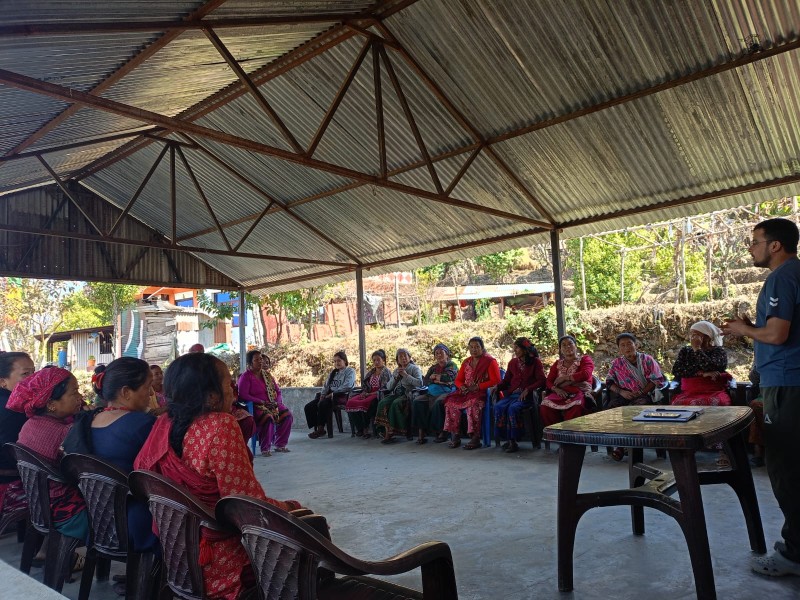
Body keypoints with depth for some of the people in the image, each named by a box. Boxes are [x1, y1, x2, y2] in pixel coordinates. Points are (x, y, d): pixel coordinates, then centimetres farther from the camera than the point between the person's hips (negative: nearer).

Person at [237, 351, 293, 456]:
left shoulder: (267, 375, 16)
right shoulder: (246, 376, -4)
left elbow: (278, 391, 17)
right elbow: (243, 395, -15)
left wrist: (277, 402, -5)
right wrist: (262, 402, -20)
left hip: (271, 405, 6)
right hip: (255, 407, -6)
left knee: (287, 414, -17)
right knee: (267, 417, -35)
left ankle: (280, 445, -4)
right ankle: (265, 448, -20)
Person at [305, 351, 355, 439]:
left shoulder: (350, 371, 3)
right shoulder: (333, 372, 25)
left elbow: (347, 386, -12)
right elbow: (326, 385, 21)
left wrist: (333, 394, -16)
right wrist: (322, 394, 0)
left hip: (342, 396, -8)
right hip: (329, 395, 8)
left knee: (322, 404, -35)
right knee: (308, 407, -12)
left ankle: (321, 429, -25)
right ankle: (316, 428, -10)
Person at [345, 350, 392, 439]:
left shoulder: (386, 372, -1)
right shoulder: (371, 372, 22)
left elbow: (385, 389, -10)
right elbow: (365, 385, 24)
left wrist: (369, 394, -13)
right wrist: (364, 392, 0)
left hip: (379, 395, -7)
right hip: (369, 394, 7)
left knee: (363, 403, -35)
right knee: (350, 402, -19)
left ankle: (366, 429, -18)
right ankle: (359, 429, -15)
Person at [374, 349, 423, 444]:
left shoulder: (414, 368, 8)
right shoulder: (396, 371, 24)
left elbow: (419, 383, -9)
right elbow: (388, 387, 17)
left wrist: (406, 375, -9)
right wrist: (396, 376, 3)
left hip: (408, 393, -5)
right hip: (396, 393, 5)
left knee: (395, 404, -34)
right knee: (383, 403, -26)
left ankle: (392, 432, -29)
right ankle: (387, 430, -30)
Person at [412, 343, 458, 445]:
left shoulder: (452, 365, 9)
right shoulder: (433, 367, 25)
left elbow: (449, 377, -11)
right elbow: (425, 381, 16)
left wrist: (434, 377, 1)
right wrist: (439, 379, -1)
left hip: (446, 392, -5)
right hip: (431, 394, 5)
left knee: (438, 403, -38)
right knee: (417, 401, -23)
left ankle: (440, 431, -25)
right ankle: (421, 433, -27)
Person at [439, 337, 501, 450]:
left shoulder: (490, 361, 1)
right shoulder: (466, 362, 18)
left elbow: (495, 381, -8)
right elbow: (458, 379, 21)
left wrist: (478, 386, -14)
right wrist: (462, 386, -3)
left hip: (482, 392, -6)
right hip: (466, 392, 6)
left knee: (473, 403, -37)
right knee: (451, 401, -22)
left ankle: (475, 438, -32)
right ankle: (455, 436, -19)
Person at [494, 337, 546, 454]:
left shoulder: (535, 362, 5)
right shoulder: (512, 362, 20)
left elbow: (541, 381, -3)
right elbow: (506, 380, 20)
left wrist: (527, 389, -16)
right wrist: (497, 386, 0)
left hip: (526, 396, -4)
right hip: (511, 394, 5)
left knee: (513, 408, -33)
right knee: (498, 407, -26)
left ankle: (513, 440, -23)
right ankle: (508, 439, -21)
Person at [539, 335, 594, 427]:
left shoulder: (585, 359, 12)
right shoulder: (557, 364, 24)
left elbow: (585, 374, -8)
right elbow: (548, 381, 15)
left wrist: (565, 378, -5)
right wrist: (556, 389, -8)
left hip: (579, 392, -3)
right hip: (561, 393, 3)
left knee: (576, 407, -40)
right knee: (545, 406, -29)